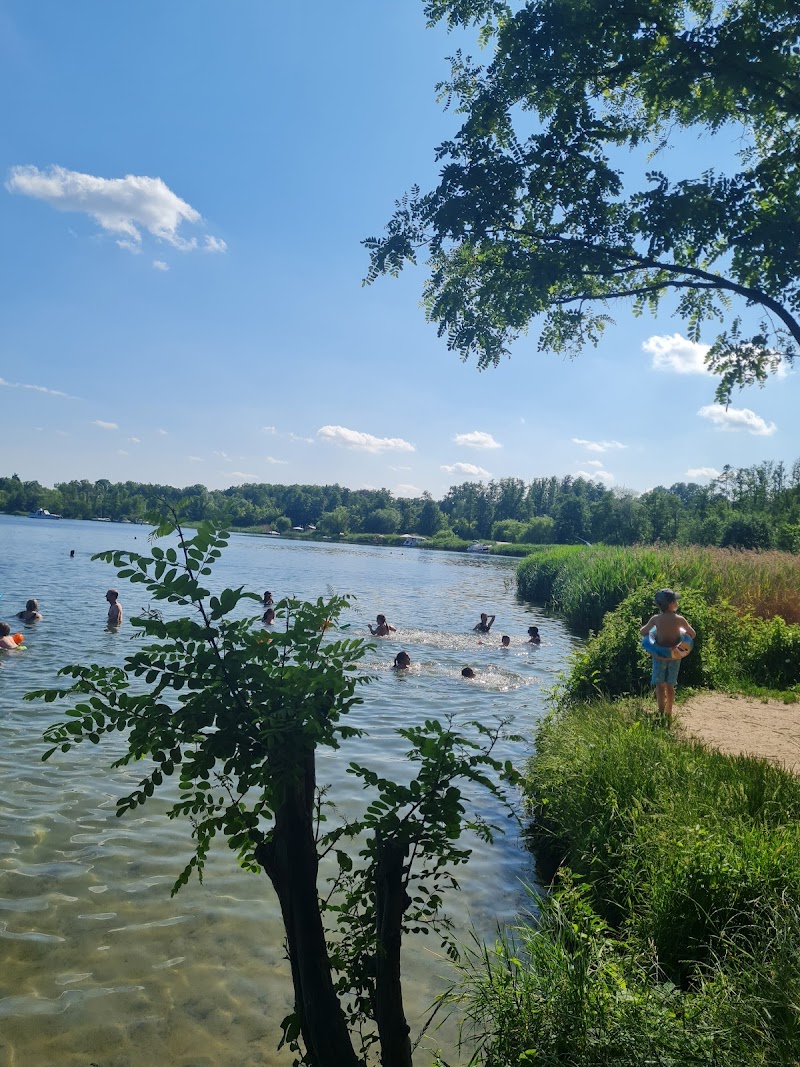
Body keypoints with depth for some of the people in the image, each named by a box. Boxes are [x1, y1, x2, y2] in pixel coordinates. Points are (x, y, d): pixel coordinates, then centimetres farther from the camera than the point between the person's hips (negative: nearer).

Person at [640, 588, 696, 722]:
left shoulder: (655, 619, -11)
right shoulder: (679, 619, -11)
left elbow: (642, 632, 1)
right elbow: (693, 634, 1)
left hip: (659, 656, -1)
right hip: (674, 656, 1)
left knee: (660, 685, 3)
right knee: (670, 685, 11)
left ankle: (661, 714, -6)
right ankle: (668, 714, 17)